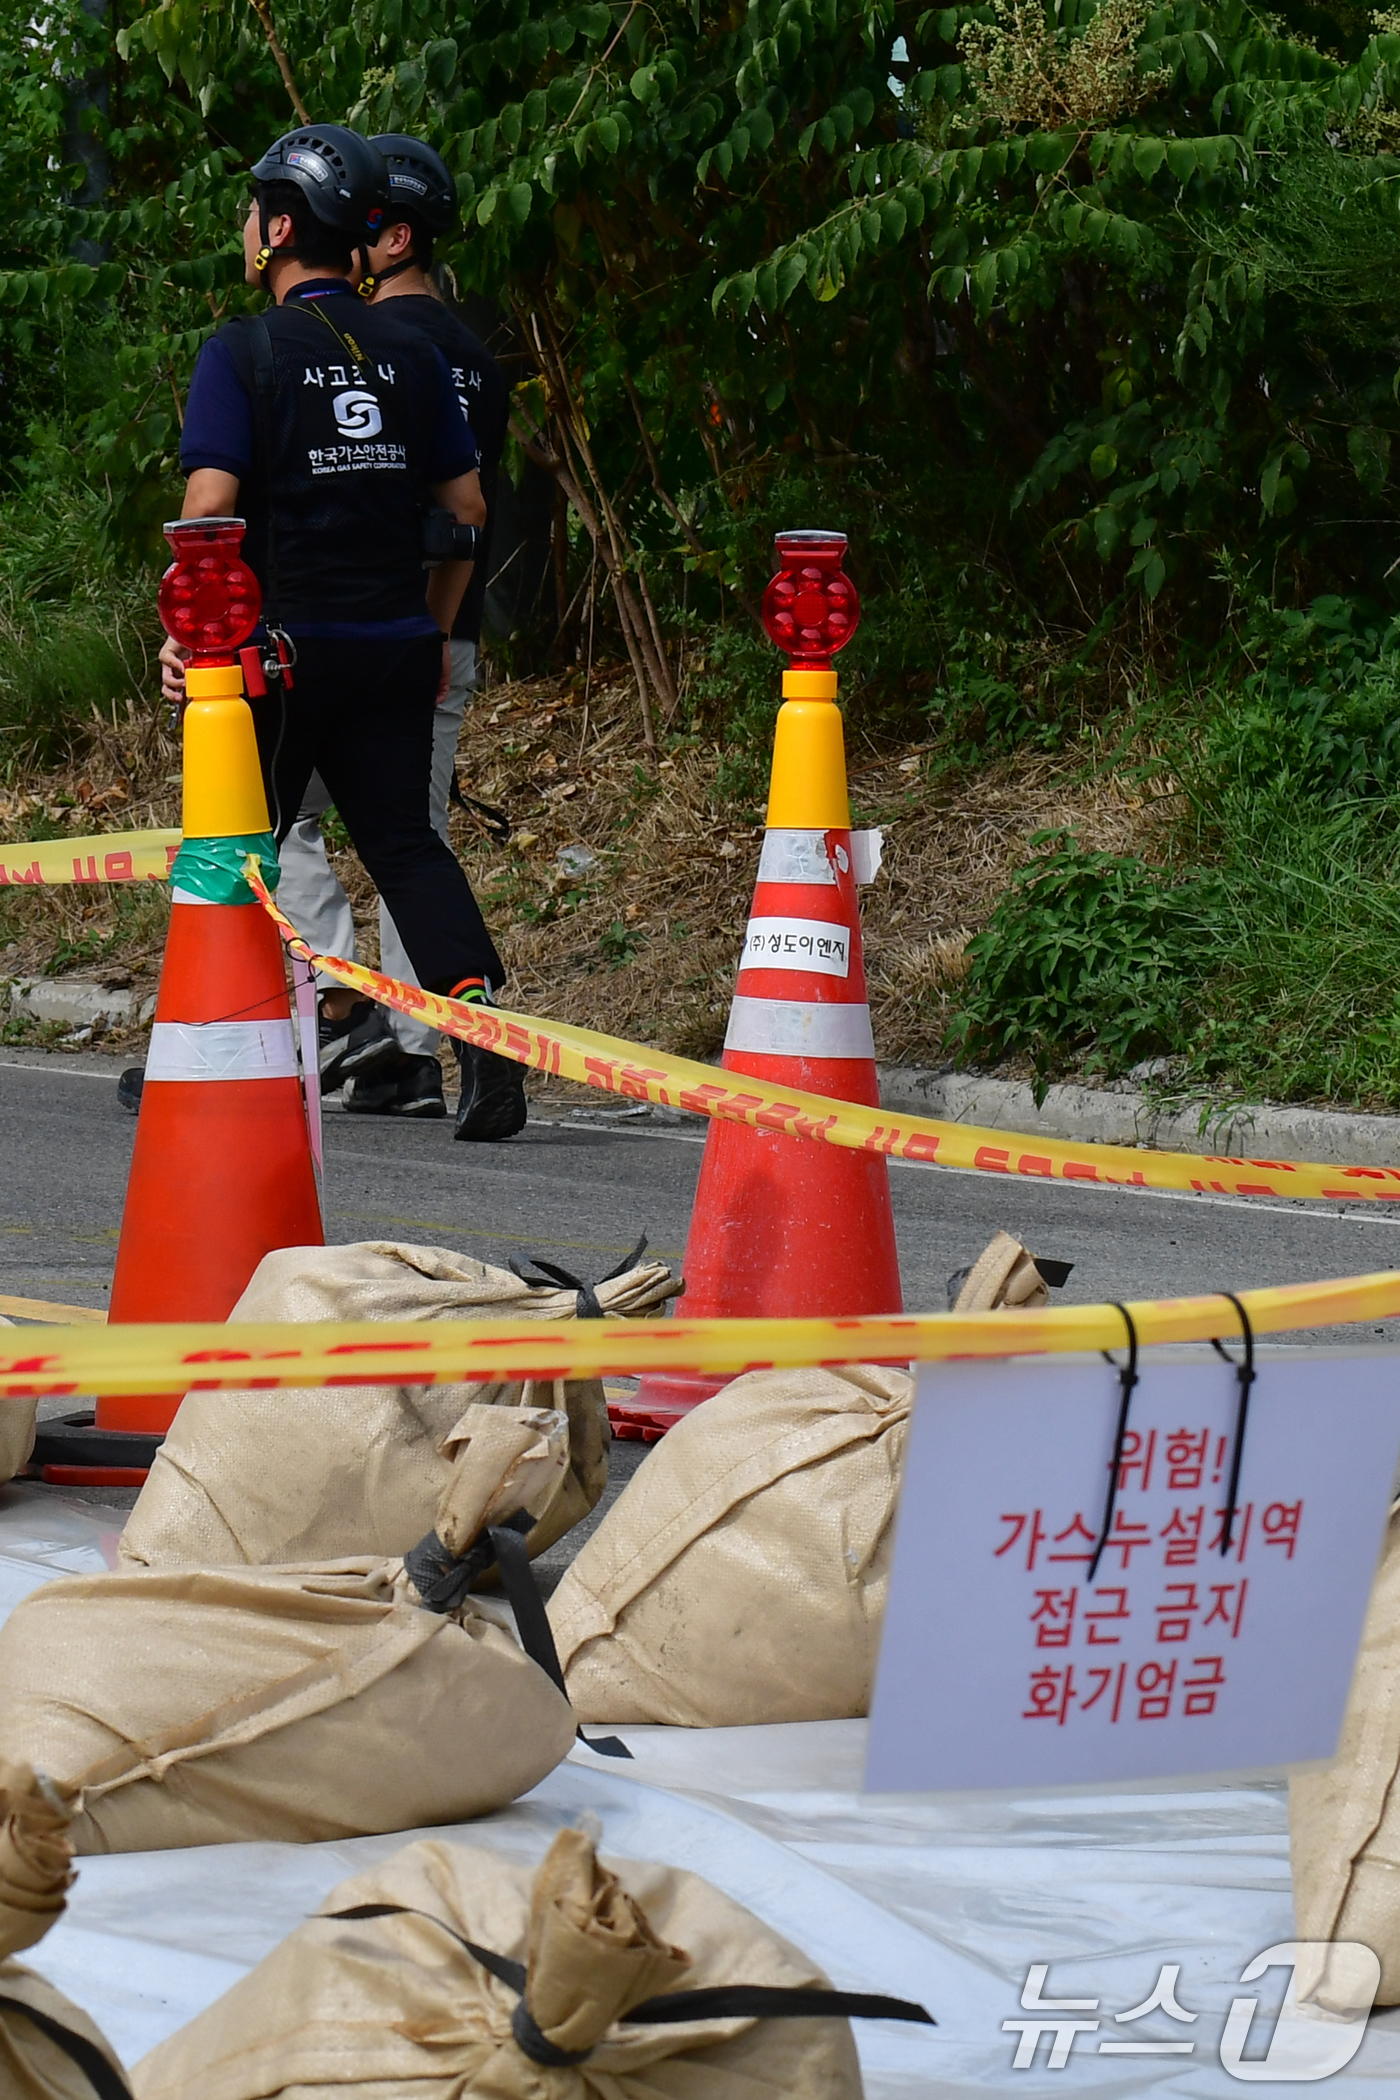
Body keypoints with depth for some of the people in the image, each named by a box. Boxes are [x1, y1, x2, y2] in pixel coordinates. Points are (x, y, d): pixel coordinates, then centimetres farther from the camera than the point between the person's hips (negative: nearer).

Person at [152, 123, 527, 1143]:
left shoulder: (242, 351, -8)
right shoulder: (412, 353, 7)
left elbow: (210, 506, -16)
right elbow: (467, 505, 10)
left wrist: (187, 634, -7)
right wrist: (435, 631, 20)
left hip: (280, 641, -4)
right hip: (393, 647, 4)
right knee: (404, 839, 5)